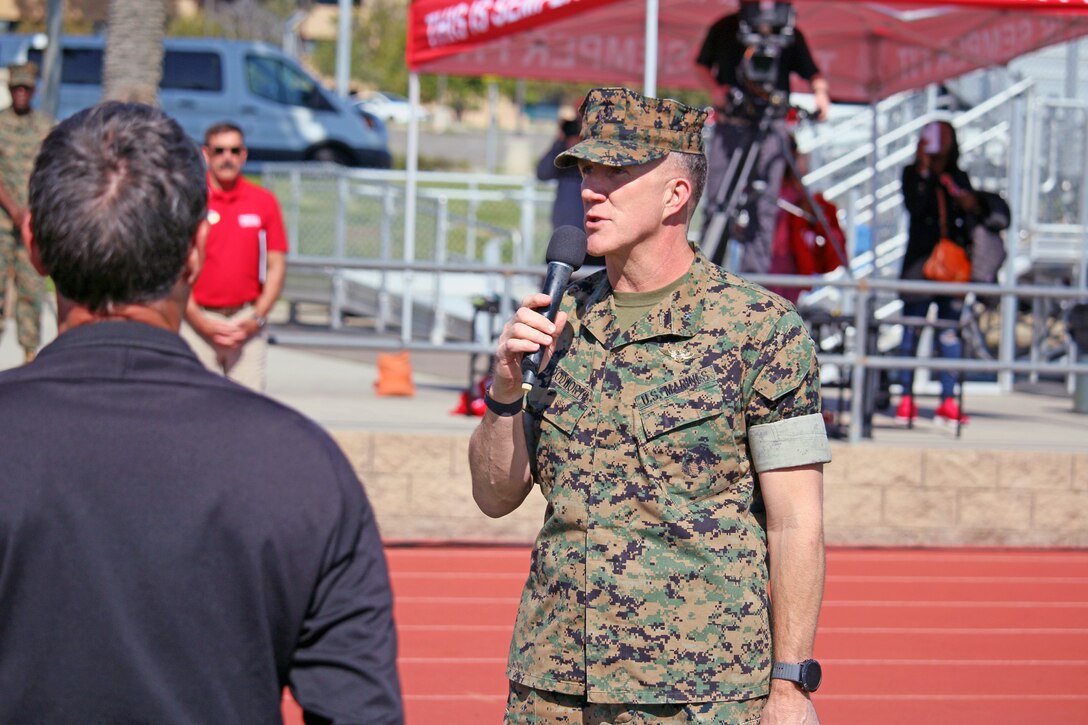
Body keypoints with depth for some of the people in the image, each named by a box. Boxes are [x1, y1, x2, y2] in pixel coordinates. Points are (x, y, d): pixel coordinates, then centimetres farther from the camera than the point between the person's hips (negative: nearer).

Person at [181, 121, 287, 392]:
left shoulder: (264, 202, 7)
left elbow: (276, 266, 8)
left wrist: (256, 319, -3)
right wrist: (201, 321, -7)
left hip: (248, 322, 1)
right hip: (198, 320, -1)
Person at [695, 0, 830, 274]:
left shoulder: (791, 36, 3)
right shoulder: (725, 29, 3)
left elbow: (811, 73, 5)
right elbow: (702, 65, 12)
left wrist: (820, 92, -16)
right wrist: (714, 89, -7)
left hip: (771, 127, 0)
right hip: (729, 125, 0)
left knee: (763, 204, -5)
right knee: (717, 200, -3)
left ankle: (754, 273, -1)